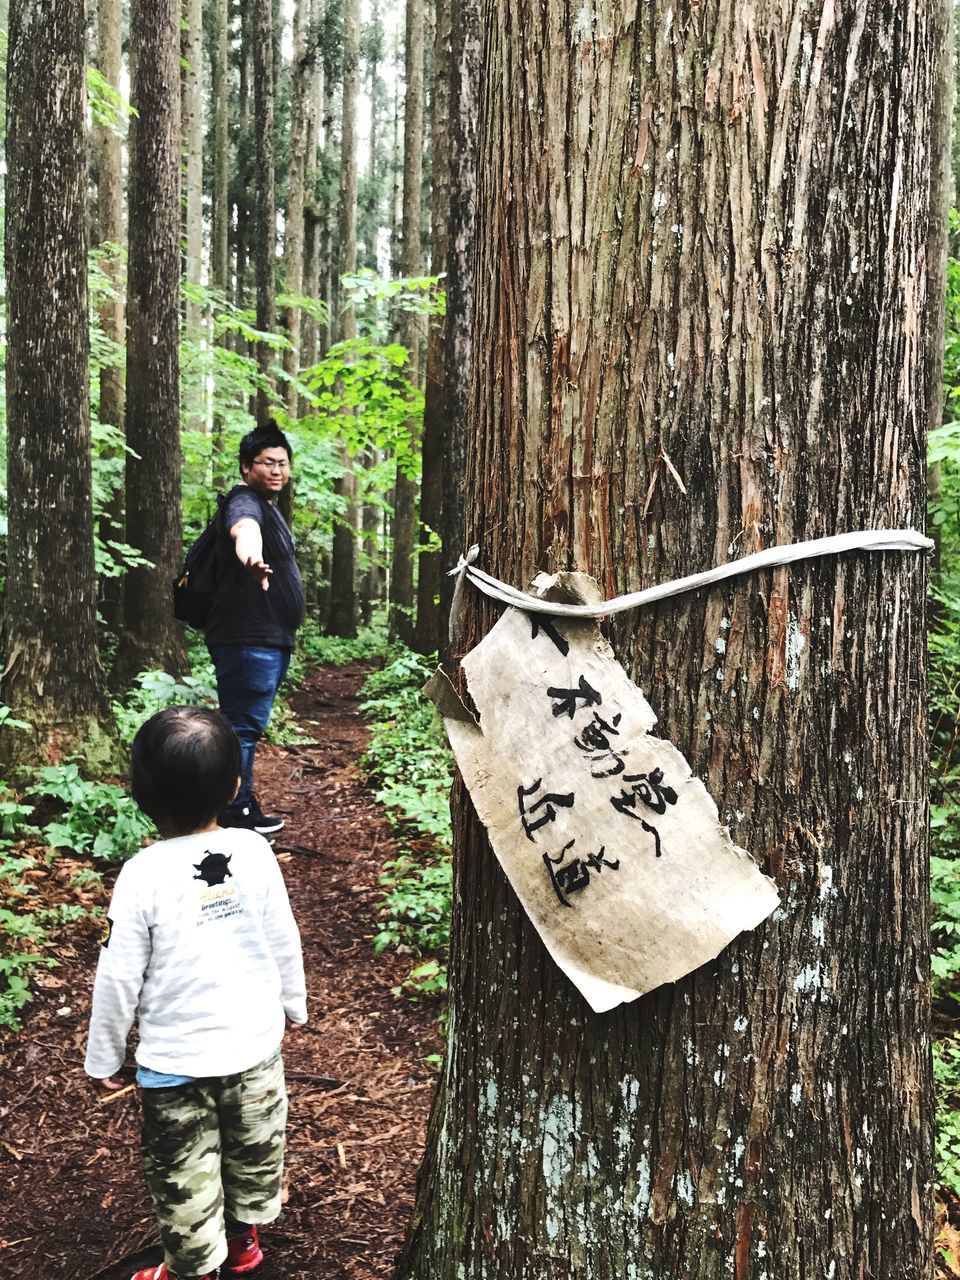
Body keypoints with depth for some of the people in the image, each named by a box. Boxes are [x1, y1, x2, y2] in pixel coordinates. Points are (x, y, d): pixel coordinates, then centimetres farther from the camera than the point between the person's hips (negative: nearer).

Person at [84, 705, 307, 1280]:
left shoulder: (143, 875, -22)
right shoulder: (254, 852, -14)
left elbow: (120, 977, -14)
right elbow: (285, 942, -2)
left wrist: (104, 1057, 1)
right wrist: (293, 1004, 16)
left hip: (175, 1059, -3)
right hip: (256, 1042, 4)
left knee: (184, 1175, 17)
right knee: (254, 1148, 26)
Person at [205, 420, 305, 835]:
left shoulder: (269, 506, 19)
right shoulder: (245, 502, -13)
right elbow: (244, 529, -40)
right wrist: (250, 555, -63)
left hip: (269, 641, 11)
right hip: (248, 641, -11)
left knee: (248, 727, 17)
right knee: (242, 727, -10)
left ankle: (244, 809, 26)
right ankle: (232, 816, -6)